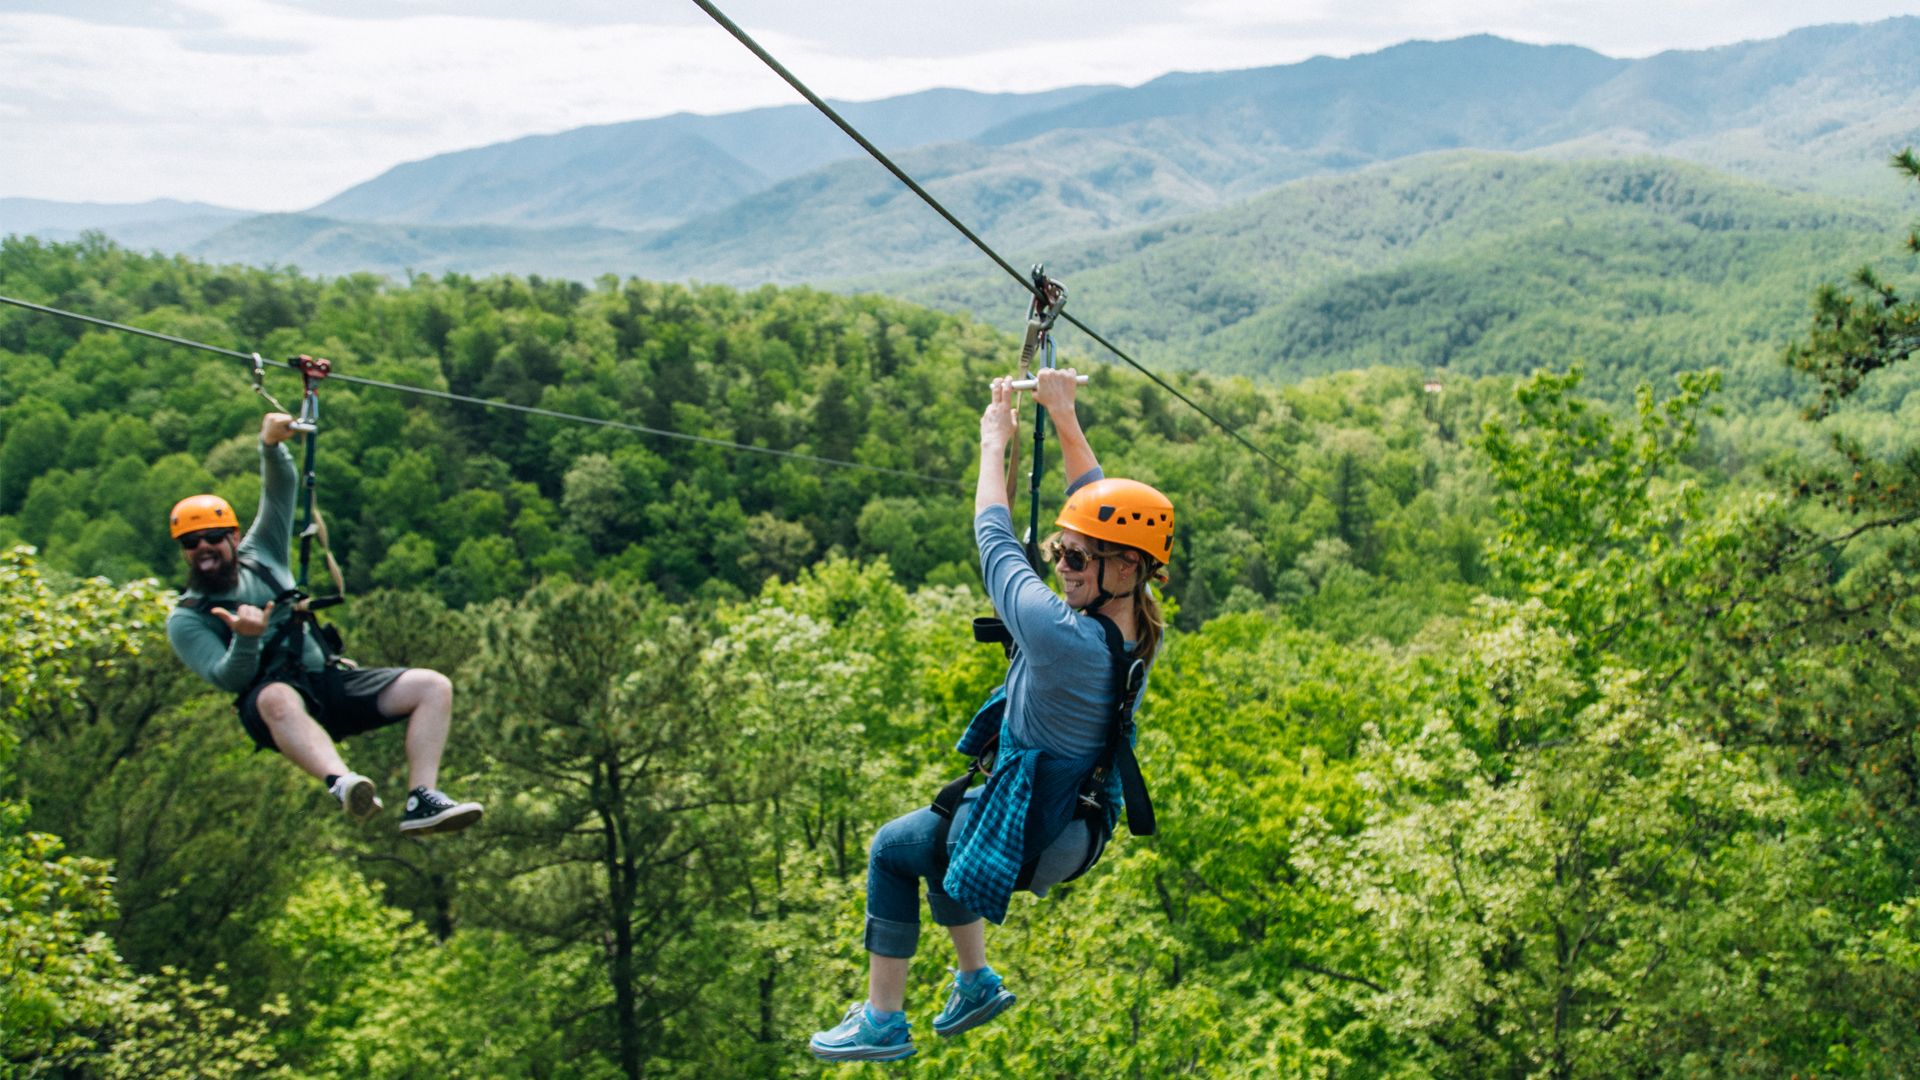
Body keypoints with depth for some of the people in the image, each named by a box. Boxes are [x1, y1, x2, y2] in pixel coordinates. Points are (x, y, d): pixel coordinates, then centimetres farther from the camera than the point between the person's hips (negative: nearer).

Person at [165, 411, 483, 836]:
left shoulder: (259, 556, 18)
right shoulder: (186, 620, 6)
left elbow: (282, 489, 10)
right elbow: (227, 678, -8)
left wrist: (272, 446, -10)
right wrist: (246, 640, -29)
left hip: (327, 680, 5)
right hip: (271, 701, -5)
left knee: (433, 686, -14)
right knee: (278, 698, -43)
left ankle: (422, 801, -31)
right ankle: (340, 783, -70)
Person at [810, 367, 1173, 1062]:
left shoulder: (1061, 634, -34)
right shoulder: (1137, 626, -11)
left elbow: (994, 541, -19)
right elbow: (1097, 505, 2)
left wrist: (994, 442, -4)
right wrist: (1065, 417, 4)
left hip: (1027, 839, -8)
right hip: (1078, 819, 8)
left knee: (892, 847, 17)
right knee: (933, 832, 31)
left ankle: (882, 1022, 25)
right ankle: (975, 981, 40)